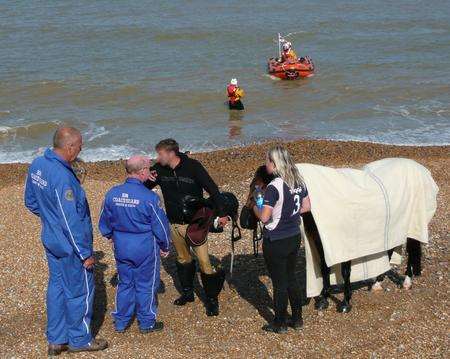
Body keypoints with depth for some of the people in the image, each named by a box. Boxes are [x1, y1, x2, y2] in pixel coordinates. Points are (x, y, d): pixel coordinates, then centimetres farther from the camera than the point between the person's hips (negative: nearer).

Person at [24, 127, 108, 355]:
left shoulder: (37, 165, -3)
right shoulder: (62, 177, -30)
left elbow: (30, 202, 11)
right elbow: (71, 222, -26)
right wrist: (85, 253, -18)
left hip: (51, 240, 8)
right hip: (70, 245, -8)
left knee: (57, 286, 19)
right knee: (80, 292, 9)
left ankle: (56, 339, 29)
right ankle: (79, 339, 25)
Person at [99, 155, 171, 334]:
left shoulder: (112, 194, -6)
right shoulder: (149, 197, -20)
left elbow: (104, 224, 6)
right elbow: (160, 225, -12)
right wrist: (165, 247, 4)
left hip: (121, 248, 4)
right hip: (145, 248, -4)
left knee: (124, 283, 19)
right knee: (146, 285, 12)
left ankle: (121, 322, 28)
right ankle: (147, 323, 25)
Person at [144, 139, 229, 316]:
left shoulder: (193, 166, -17)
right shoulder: (159, 169, -4)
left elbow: (212, 188, -11)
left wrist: (221, 213, -10)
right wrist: (148, 180, -17)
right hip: (175, 224, 5)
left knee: (204, 262, -5)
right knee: (183, 259, 19)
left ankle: (212, 299, 8)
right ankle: (187, 293, 36)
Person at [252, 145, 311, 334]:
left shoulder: (274, 187, -23)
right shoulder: (299, 182, 1)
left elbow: (264, 217, -24)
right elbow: (306, 207, 10)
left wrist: (255, 208, -5)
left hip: (275, 242, -7)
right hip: (294, 237, 7)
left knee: (279, 283, 6)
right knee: (291, 278, 21)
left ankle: (279, 324, 19)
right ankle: (297, 319, 31)